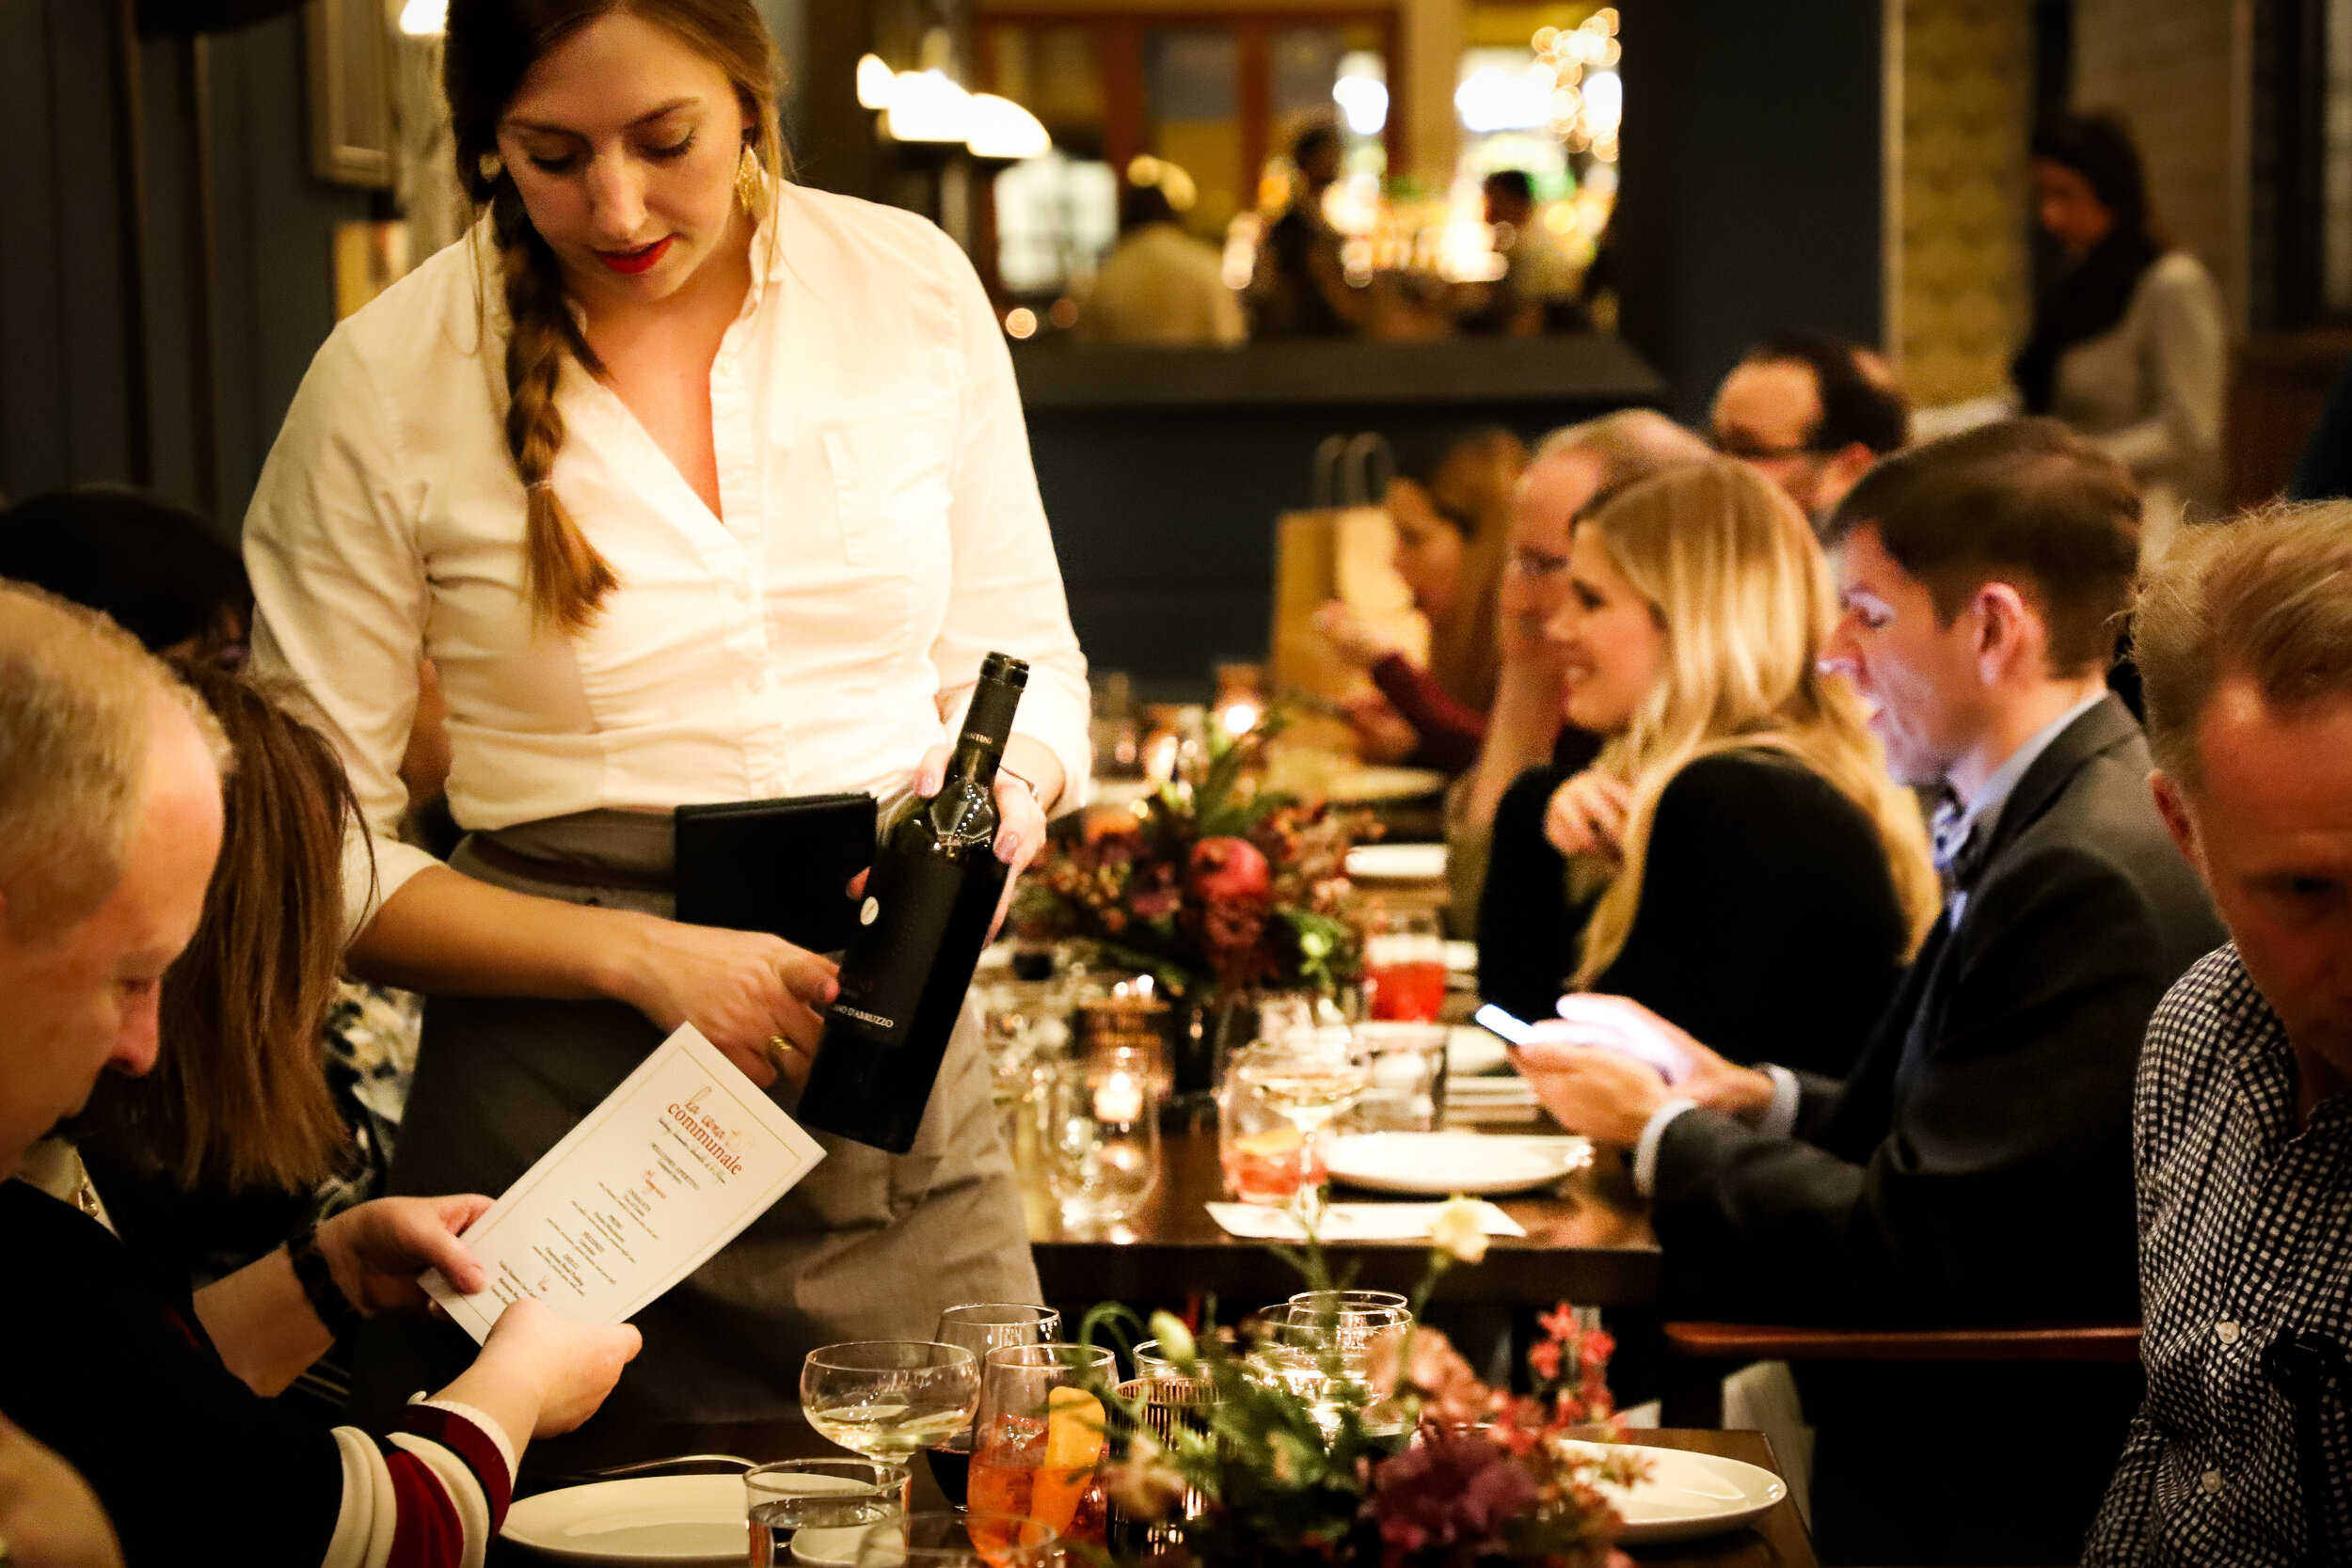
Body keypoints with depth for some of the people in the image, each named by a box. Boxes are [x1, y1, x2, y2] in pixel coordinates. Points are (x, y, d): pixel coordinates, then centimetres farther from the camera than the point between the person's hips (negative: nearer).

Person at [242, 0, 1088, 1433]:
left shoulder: (914, 287, 1)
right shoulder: (390, 382, -7)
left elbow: (1024, 662, 12)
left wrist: (1004, 780, -11)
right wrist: (644, 957, -17)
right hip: (564, 1105, -2)